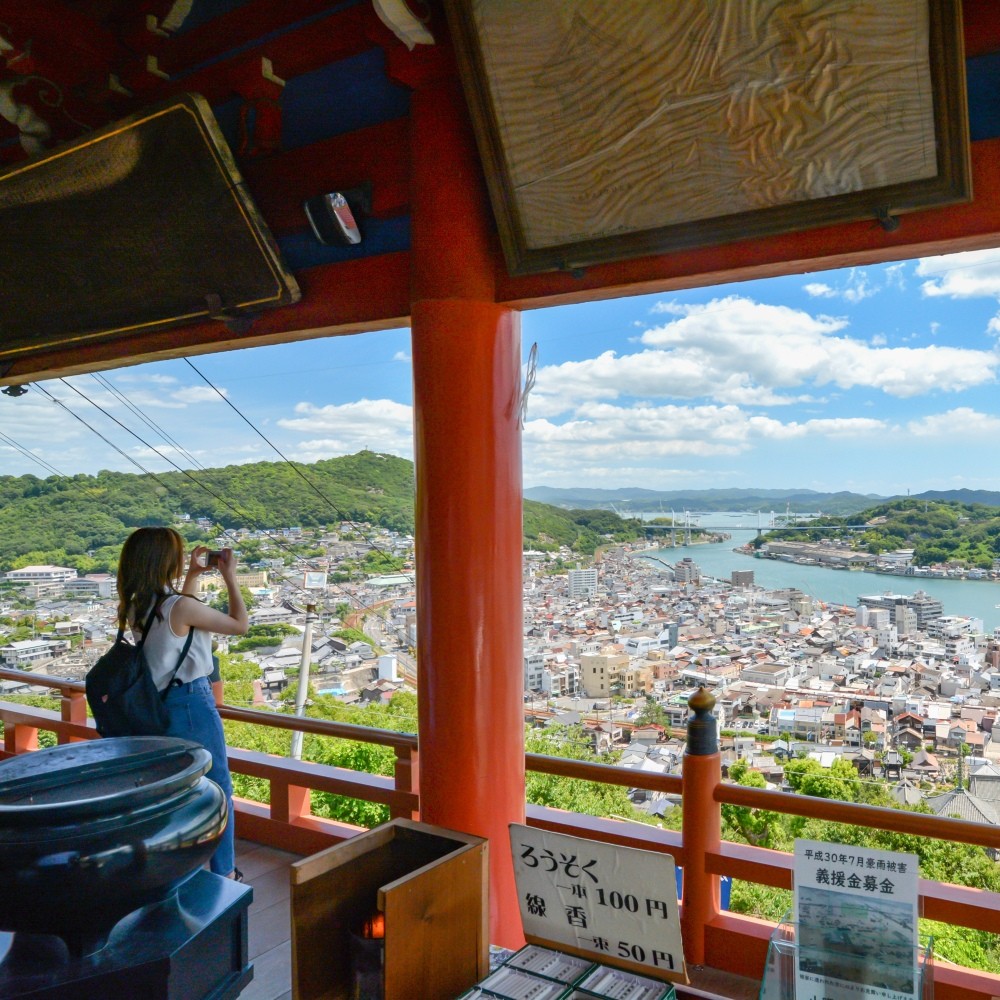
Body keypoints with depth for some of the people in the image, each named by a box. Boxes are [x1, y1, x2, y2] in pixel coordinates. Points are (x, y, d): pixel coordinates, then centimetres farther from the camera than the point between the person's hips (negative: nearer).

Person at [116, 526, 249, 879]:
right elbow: (240, 625, -11)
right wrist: (229, 576, -5)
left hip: (156, 705, 8)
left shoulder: (135, 607, 1)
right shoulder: (181, 606, -22)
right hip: (191, 704, -7)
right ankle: (223, 872, 17)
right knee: (217, 789, 7)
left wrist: (192, 577, 19)